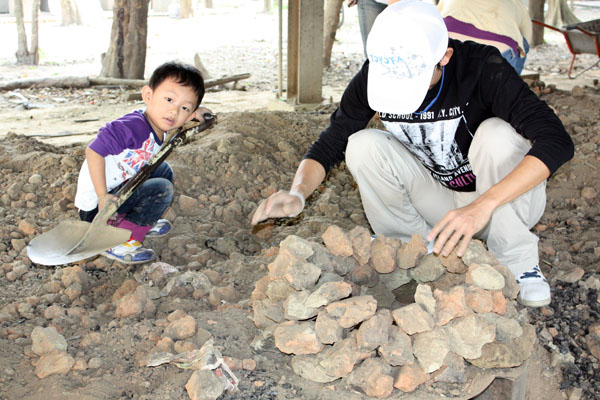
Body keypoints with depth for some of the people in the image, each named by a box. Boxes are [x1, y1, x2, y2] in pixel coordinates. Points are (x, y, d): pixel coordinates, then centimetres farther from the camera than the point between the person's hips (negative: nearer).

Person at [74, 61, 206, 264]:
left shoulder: (158, 126, -1)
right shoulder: (132, 127, -28)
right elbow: (94, 151, -31)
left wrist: (191, 114, 4)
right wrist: (102, 196, -31)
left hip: (120, 188, 9)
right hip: (96, 204, -9)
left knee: (163, 170, 17)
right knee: (162, 189, -21)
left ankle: (141, 223, 19)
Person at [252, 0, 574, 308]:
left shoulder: (482, 67, -28)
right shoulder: (371, 78, -17)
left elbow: (556, 141, -35)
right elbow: (329, 144, -9)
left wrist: (482, 206, -47)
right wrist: (297, 193, -31)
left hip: (505, 200, -2)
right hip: (437, 202, 3)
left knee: (499, 132, -33)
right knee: (363, 146, -20)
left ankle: (519, 260, -14)